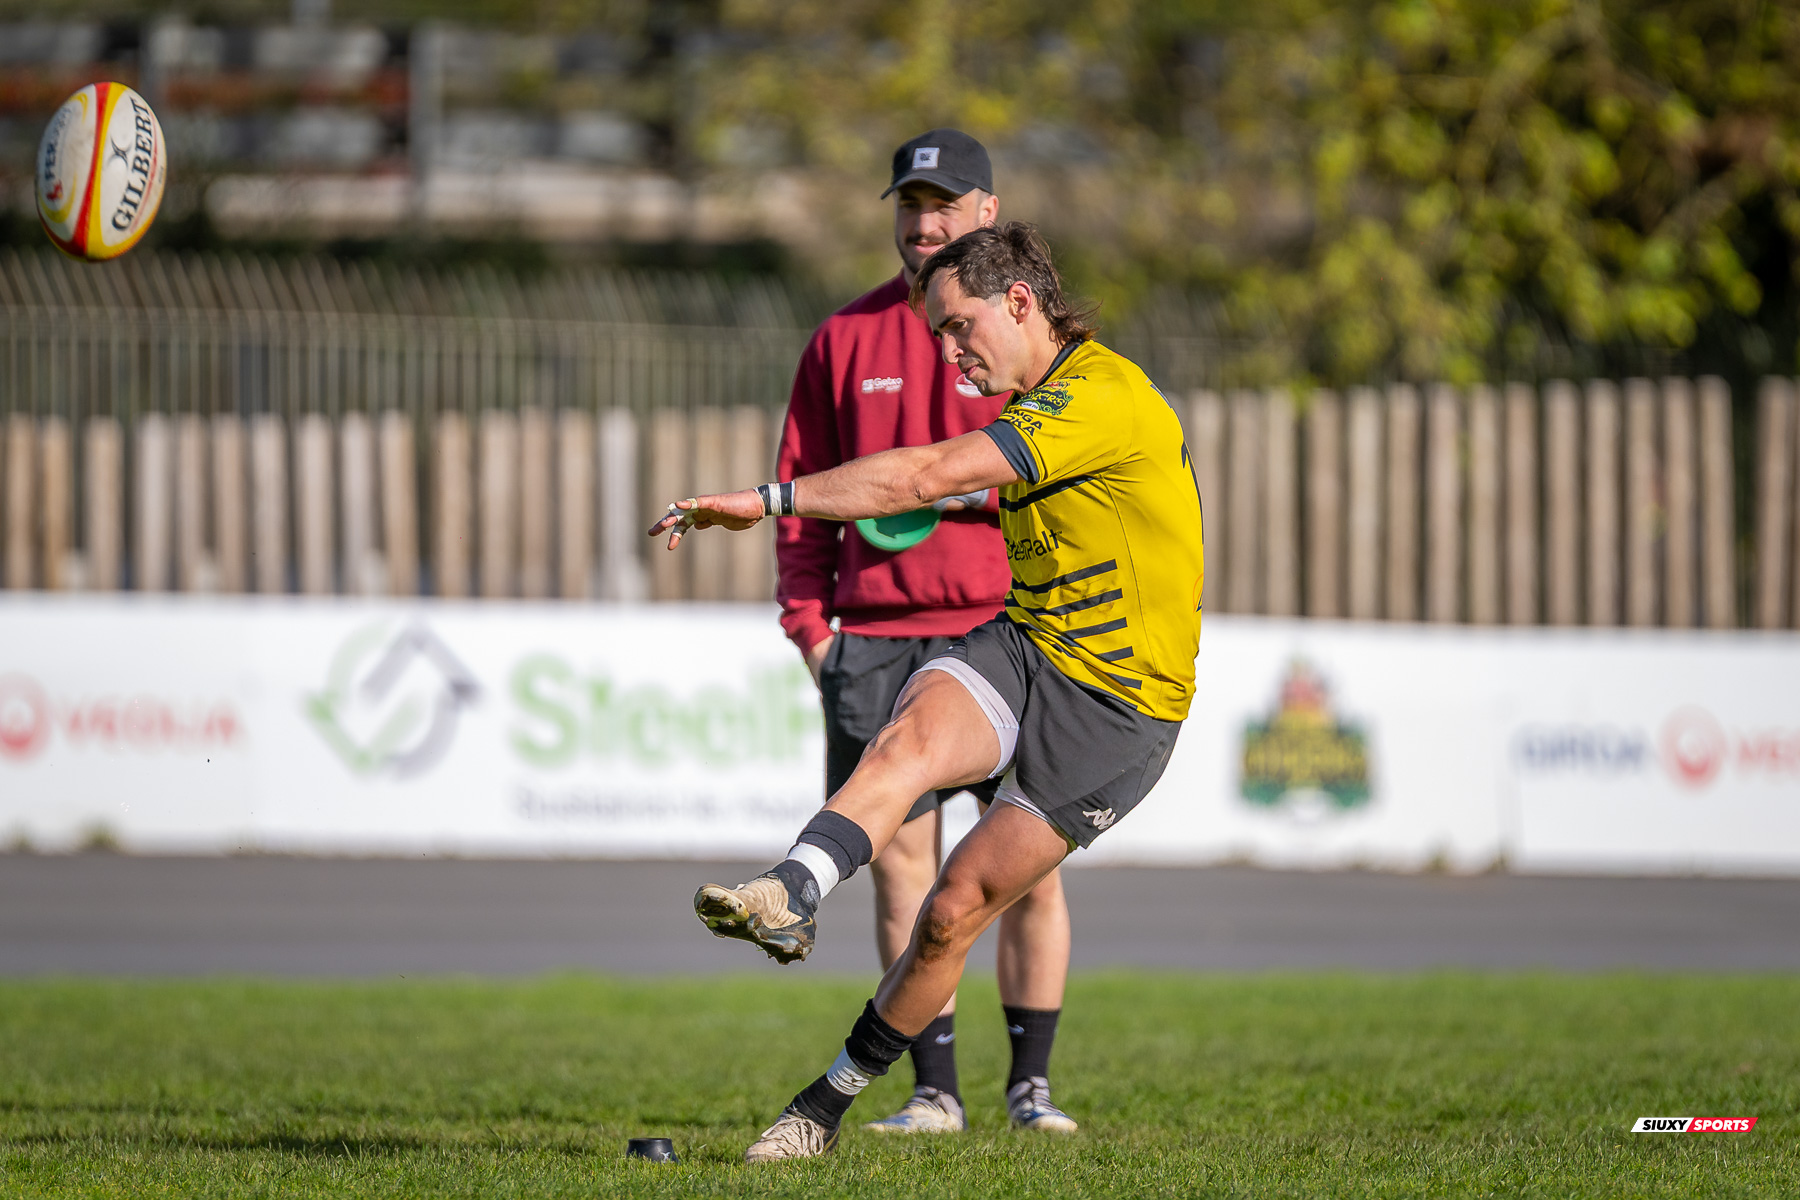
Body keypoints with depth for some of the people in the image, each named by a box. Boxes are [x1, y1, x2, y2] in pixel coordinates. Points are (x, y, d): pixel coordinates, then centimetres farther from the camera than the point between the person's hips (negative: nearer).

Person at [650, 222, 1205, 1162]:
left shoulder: (1102, 398, -21)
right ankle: (790, 892, -52)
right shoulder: (1043, 400, 11)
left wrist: (765, 500, -29)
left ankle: (831, 1100, 7)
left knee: (954, 911, -7)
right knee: (909, 737, -27)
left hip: (1112, 710, -7)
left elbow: (930, 475, -29)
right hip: (1022, 645, 7)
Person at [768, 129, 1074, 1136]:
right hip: (878, 631, 2)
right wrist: (809, 618, 3)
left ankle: (1032, 1081, 7)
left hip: (1006, 627, -1)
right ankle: (935, 1089, 3)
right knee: (903, 862, -1)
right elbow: (804, 487, 14)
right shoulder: (846, 339, 11)